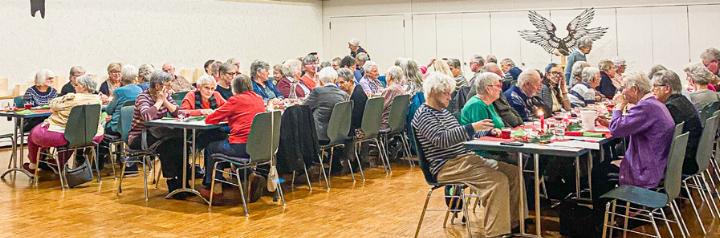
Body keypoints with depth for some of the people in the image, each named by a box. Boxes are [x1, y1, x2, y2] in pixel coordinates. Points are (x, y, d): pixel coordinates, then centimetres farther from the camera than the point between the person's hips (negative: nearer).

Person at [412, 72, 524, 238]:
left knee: (514, 172, -1)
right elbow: (441, 139, -23)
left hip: (466, 158, 10)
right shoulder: (424, 114, -8)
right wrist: (471, 128, -27)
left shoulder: (444, 111, 20)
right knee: (498, 180, -26)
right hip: (447, 166, -10)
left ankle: (514, 222, 3)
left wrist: (486, 131, 12)